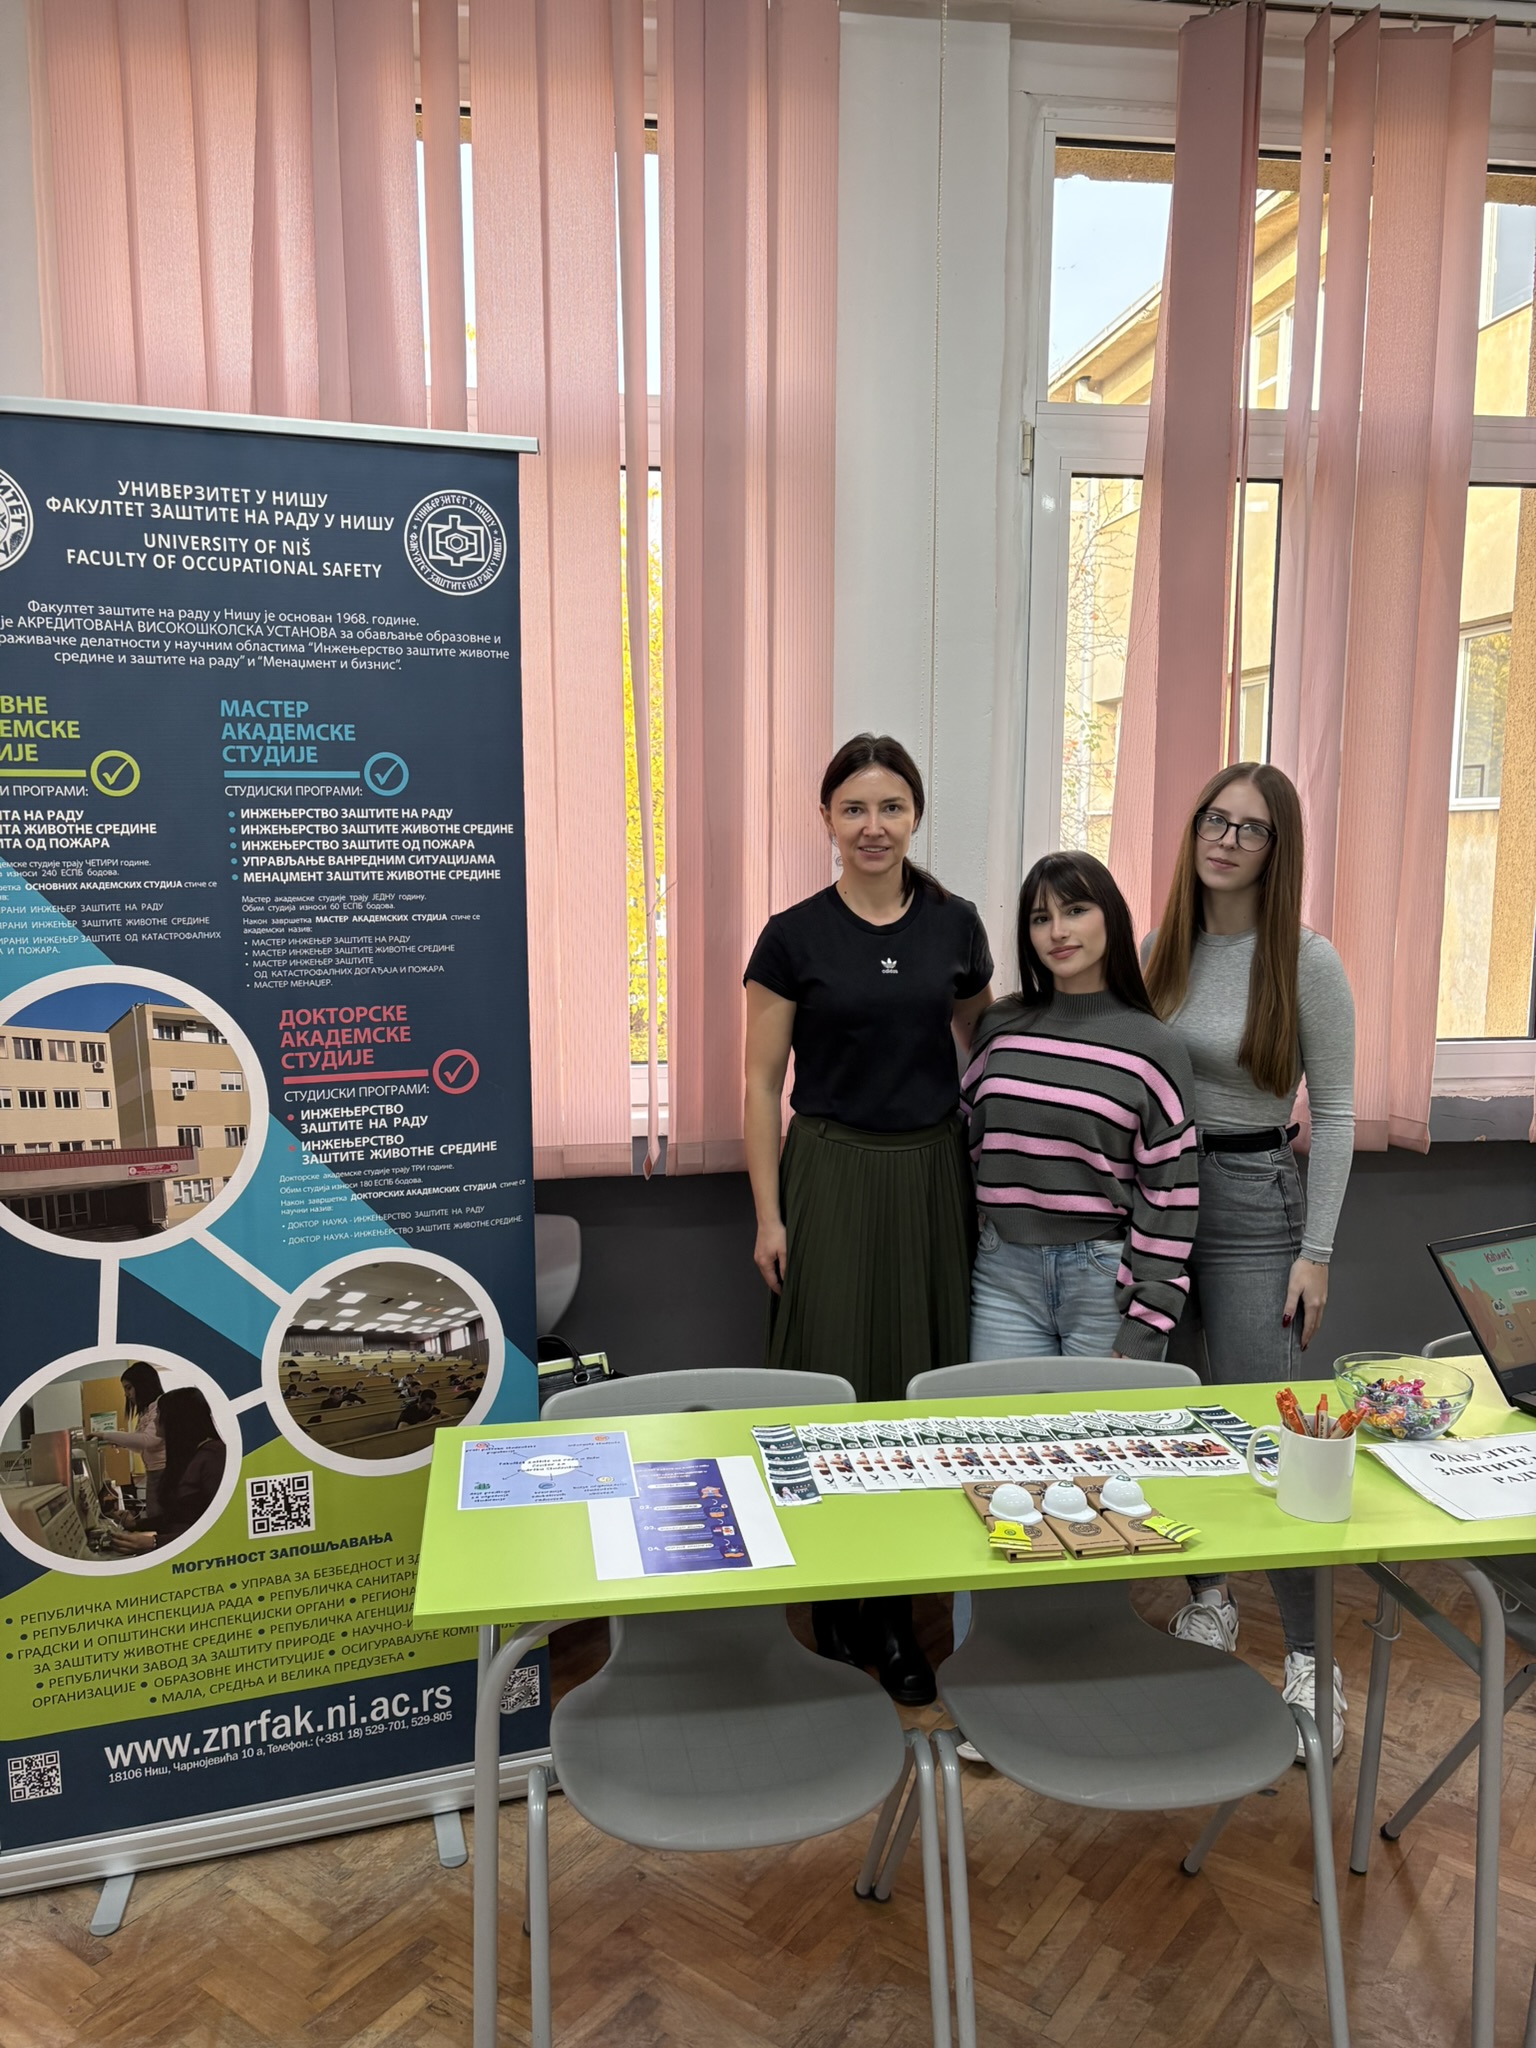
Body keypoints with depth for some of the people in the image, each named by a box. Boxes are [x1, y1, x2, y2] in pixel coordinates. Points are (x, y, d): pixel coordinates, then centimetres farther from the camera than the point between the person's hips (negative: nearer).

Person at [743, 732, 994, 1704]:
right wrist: (769, 1214, -6)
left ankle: (896, 1610, 22)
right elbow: (763, 1083, -2)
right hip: (832, 1175, -2)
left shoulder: (955, 924, 3)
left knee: (920, 1385, 7)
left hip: (935, 1172, 3)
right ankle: (837, 1600, 18)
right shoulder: (794, 935, -4)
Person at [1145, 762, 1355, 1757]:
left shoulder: (1308, 962, -8)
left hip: (1253, 1199, -4)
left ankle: (1310, 1661, 12)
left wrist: (1316, 1252, -9)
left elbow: (1335, 1112, -6)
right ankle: (1206, 1600, 34)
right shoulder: (1158, 952, 3)